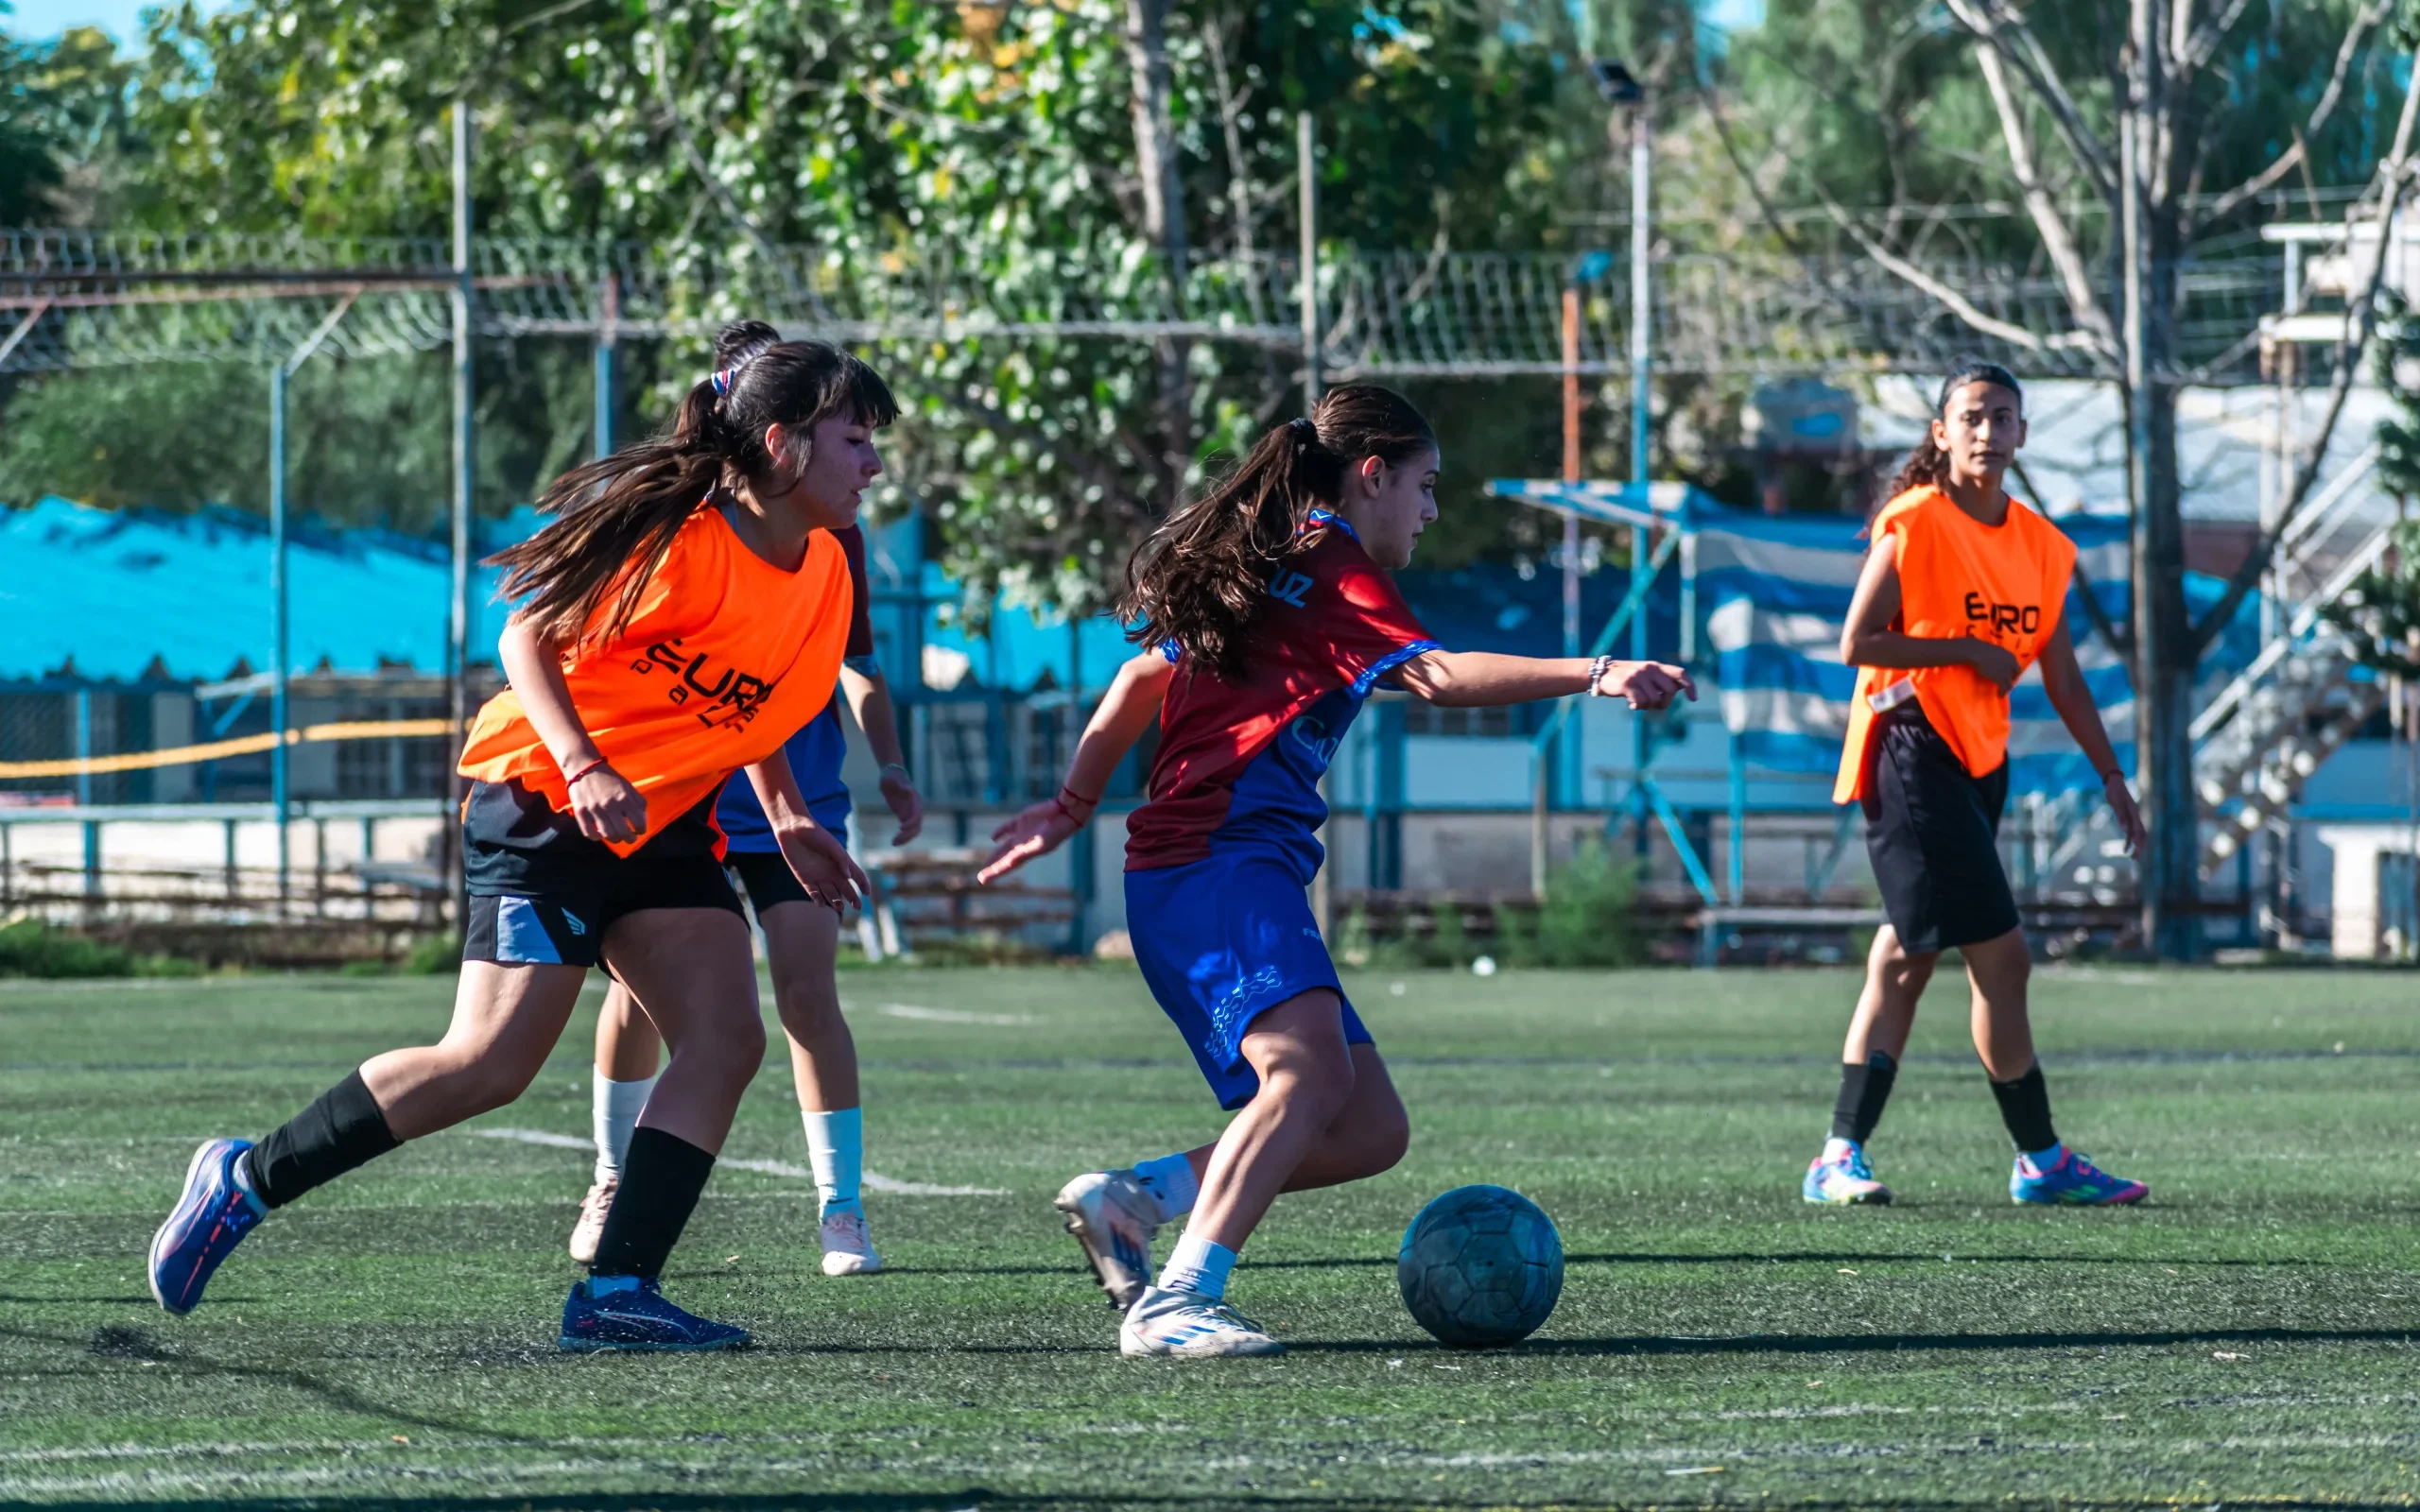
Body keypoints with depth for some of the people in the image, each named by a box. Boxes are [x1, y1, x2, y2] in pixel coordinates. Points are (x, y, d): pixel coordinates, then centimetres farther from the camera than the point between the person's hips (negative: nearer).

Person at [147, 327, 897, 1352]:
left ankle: (616, 1293, -10)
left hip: (665, 827, 8)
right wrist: (582, 768, -26)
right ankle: (246, 1180, 2)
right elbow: (528, 636, -15)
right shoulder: (680, 543, -21)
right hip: (545, 811, -8)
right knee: (489, 1066, -13)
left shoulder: (822, 572, 4)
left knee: (724, 1041, -10)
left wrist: (788, 820, 14)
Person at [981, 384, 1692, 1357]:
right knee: (1310, 1065, -31)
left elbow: (1145, 676, 34)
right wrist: (1595, 676, -27)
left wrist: (1074, 805, 44)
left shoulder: (1252, 567, 24)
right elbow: (1437, 675, -20)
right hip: (1223, 863, -10)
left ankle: (1131, 1200, 6)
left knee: (1370, 1130, 6)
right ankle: (1178, 1302, -40)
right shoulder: (1332, 569, -5)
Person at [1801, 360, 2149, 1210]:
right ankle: (2042, 1161, -3)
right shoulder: (1914, 524, -9)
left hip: (1978, 762, 7)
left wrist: (2112, 778, 13)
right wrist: (1965, 649, -15)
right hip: (1913, 750, -7)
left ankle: (1840, 1158, 10)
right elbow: (1858, 643, -13)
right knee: (2001, 957, -9)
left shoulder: (2041, 546, 12)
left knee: (1906, 959, 7)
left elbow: (2062, 678, 17)